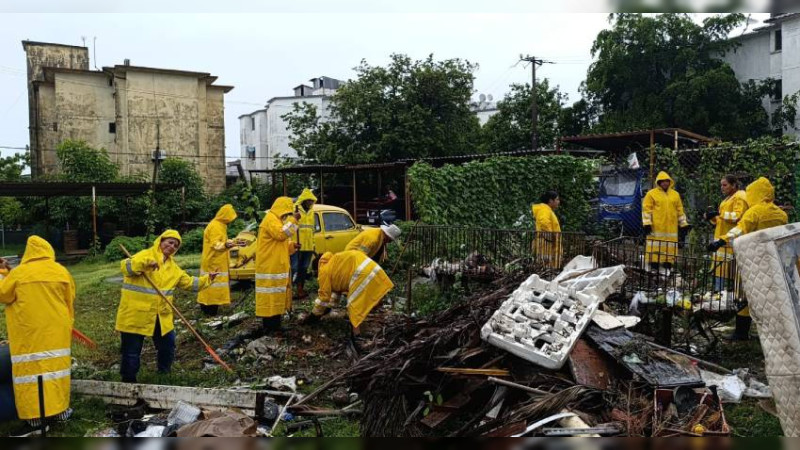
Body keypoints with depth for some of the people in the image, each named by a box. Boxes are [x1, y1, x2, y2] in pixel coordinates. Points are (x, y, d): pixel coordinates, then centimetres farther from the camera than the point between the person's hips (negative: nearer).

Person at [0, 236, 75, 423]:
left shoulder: (18, 273, -6)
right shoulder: (61, 271, 1)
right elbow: (70, 303, 8)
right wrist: (68, 325, 21)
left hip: (29, 332, -2)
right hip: (56, 330, 2)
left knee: (30, 367, 4)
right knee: (56, 365, 9)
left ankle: (33, 412, 4)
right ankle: (59, 408, 13)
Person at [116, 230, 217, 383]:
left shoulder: (173, 266, 14)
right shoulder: (145, 255, -8)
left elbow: (189, 283, 16)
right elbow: (125, 267, -24)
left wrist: (207, 279, 3)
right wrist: (146, 263, -39)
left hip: (161, 316, 7)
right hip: (136, 314, -7)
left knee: (168, 345, 14)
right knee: (132, 350, 3)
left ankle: (164, 375, 32)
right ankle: (128, 380, 19)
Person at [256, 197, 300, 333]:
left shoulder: (277, 221, 23)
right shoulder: (270, 219, -11)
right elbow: (281, 234, -27)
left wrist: (292, 246, 9)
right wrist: (293, 219, -21)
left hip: (277, 267, 11)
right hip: (270, 267, -11)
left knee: (276, 295, 13)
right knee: (270, 295, -9)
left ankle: (275, 324, 19)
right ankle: (269, 325, -6)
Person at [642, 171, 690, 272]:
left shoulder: (675, 194, 15)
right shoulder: (651, 194, 2)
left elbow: (680, 211, 18)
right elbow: (646, 210, -2)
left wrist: (684, 225, 16)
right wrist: (647, 224, -10)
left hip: (671, 229, 4)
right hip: (656, 228, -4)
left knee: (670, 249, 5)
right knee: (655, 249, -6)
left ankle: (667, 270, 12)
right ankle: (654, 269, 0)